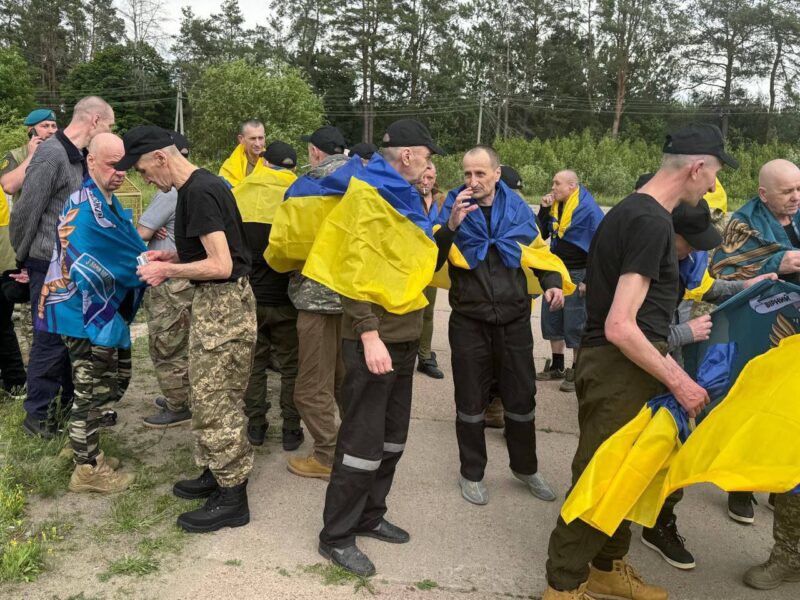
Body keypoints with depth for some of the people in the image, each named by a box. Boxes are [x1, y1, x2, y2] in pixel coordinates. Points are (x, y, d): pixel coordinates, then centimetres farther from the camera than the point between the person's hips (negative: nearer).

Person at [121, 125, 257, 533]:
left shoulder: (199, 192, -18)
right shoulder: (202, 185, 13)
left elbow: (221, 265, -23)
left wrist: (168, 269, -12)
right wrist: (174, 257, 11)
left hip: (222, 304, -10)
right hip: (215, 302, 10)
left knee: (214, 404, -2)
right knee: (208, 397, 18)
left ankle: (232, 499, 10)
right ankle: (214, 474, 32)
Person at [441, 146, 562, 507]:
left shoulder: (516, 207, 1)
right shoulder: (454, 206, -5)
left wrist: (551, 282, -4)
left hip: (514, 318, 2)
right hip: (469, 320, -2)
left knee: (521, 397, 14)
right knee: (471, 400, 9)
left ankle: (525, 467, 35)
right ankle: (472, 473, 27)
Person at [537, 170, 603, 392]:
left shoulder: (589, 210, -15)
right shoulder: (555, 207, 7)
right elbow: (542, 235, 13)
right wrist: (544, 209, -1)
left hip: (577, 274, -8)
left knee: (575, 324, -2)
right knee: (551, 319, 13)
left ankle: (577, 372, 10)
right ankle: (557, 366, 27)